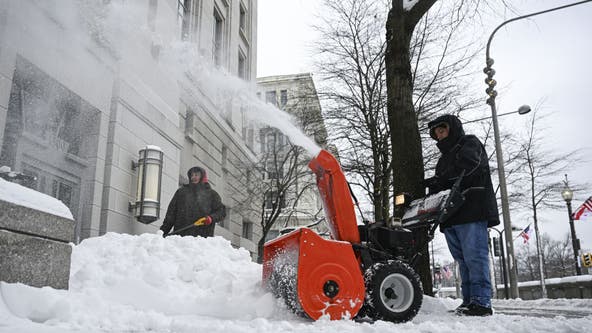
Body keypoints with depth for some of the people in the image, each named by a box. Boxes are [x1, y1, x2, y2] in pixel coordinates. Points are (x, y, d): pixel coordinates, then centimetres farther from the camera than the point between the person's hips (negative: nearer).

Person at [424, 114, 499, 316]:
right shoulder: (445, 158, 32)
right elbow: (439, 187, 24)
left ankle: (481, 302, -11)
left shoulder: (470, 143, 8)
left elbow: (468, 164, -15)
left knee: (474, 257, -12)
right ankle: (469, 300, 6)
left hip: (472, 211, -8)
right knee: (463, 260, 5)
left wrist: (440, 180, -9)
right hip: (452, 216, 8)